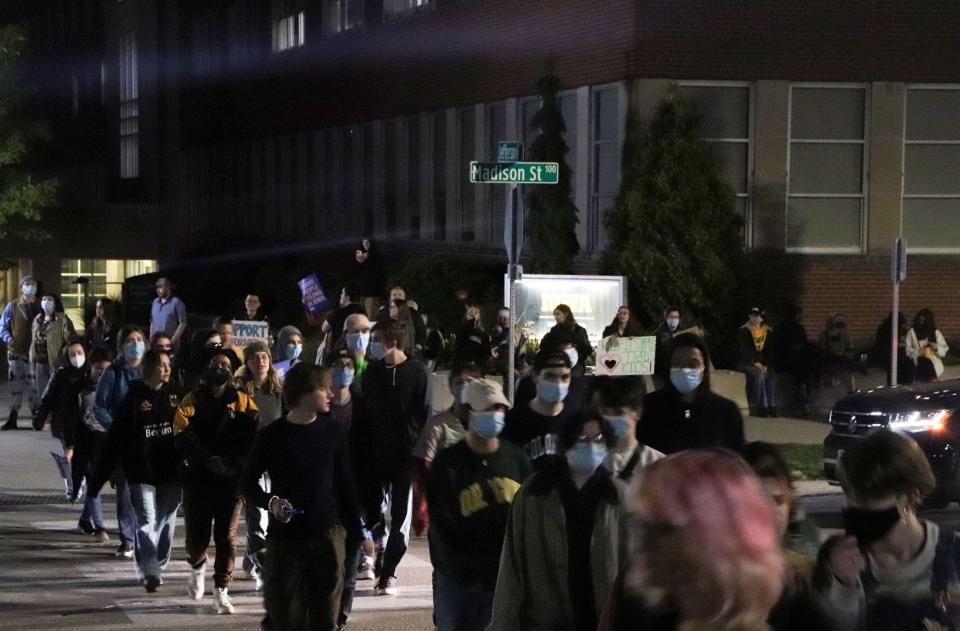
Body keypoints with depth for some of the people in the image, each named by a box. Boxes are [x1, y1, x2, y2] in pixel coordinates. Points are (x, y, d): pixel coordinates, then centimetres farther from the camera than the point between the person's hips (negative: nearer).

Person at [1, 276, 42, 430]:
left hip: (34, 353, 0)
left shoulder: (39, 307, 8)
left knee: (34, 386, 0)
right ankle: (12, 418, 6)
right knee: (15, 384, 1)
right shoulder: (12, 306, 6)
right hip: (16, 352, 0)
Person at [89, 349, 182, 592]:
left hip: (171, 471, 3)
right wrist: (99, 478, -4)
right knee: (147, 522, -11)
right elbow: (115, 439, -2)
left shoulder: (176, 395, 6)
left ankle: (157, 568, 24)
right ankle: (148, 572, -11)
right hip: (142, 473, -3)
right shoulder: (134, 398, -2)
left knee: (166, 522, 9)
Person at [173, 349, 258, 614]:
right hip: (197, 479, 0)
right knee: (197, 535, 0)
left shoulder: (243, 402, 8)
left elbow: (252, 438, -3)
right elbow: (183, 437, -6)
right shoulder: (192, 401, 7)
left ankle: (221, 591, 6)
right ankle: (197, 566, 32)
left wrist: (231, 463, -17)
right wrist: (208, 460, -19)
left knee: (226, 537, -2)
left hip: (231, 480, 0)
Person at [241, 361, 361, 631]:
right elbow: (249, 484, 3)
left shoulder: (333, 432, 3)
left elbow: (346, 484, 9)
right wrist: (270, 502, -16)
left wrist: (357, 531, 8)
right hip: (285, 537, -2)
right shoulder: (271, 436, -4)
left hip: (327, 536, 2)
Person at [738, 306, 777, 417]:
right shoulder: (743, 331, -4)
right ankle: (761, 407, -31)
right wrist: (755, 363, -20)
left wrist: (766, 365, -8)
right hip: (745, 363, -4)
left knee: (772, 375, -26)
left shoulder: (768, 332, 8)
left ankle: (772, 407, -24)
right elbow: (743, 350, -12)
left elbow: (770, 351, 8)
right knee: (759, 374, -33)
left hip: (762, 364, 4)